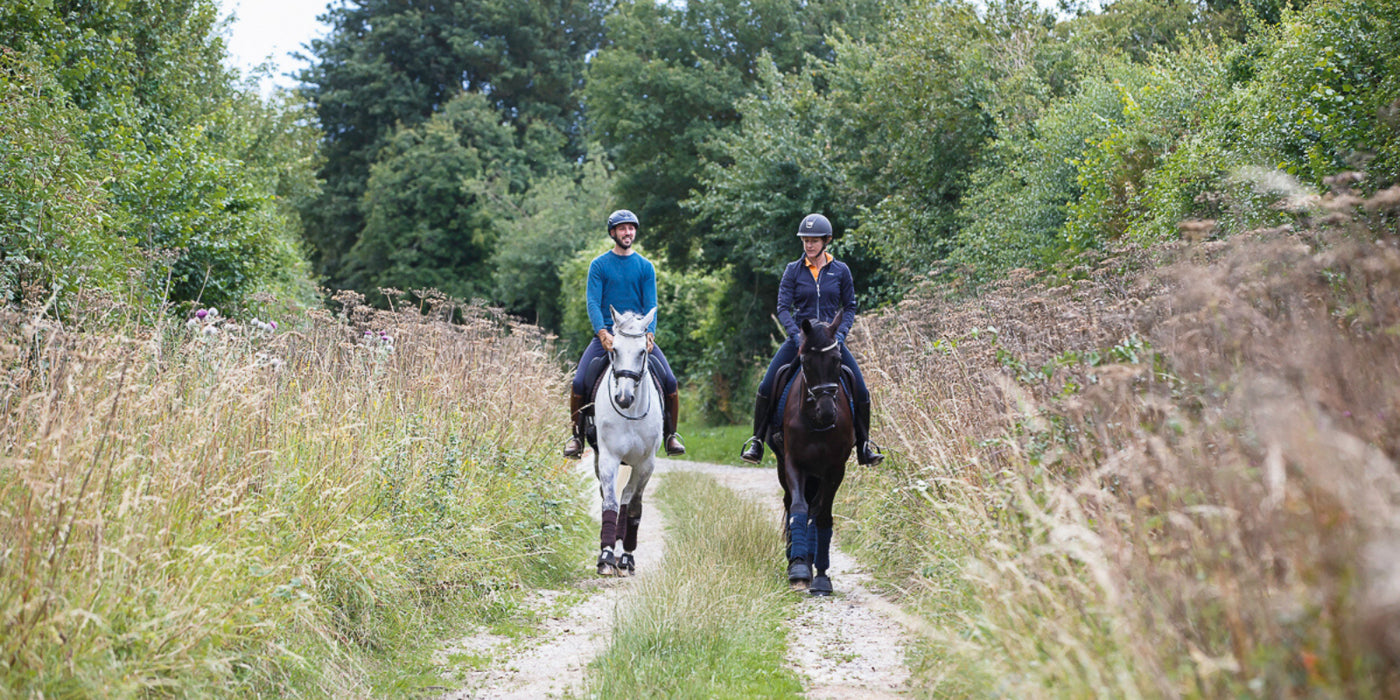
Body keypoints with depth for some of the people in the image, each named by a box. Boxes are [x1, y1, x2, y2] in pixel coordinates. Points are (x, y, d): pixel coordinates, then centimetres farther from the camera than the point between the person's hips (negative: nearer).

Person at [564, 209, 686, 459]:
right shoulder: (599, 265, 4)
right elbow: (593, 303, -4)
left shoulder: (645, 267, 9)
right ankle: (576, 435, 0)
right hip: (606, 333, -1)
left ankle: (671, 433, 2)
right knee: (579, 382, -18)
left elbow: (650, 304, 3)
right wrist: (603, 334, -20)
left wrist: (649, 334, -15)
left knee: (670, 381, -15)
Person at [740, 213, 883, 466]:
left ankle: (863, 447, 9)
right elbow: (783, 307, -3)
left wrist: (841, 333, -10)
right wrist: (795, 334, -19)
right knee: (766, 388, -13)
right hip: (799, 338, 0)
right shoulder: (793, 270, 0)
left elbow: (850, 307, 7)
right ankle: (756, 442, 1)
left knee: (861, 392, -9)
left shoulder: (841, 271, 2)